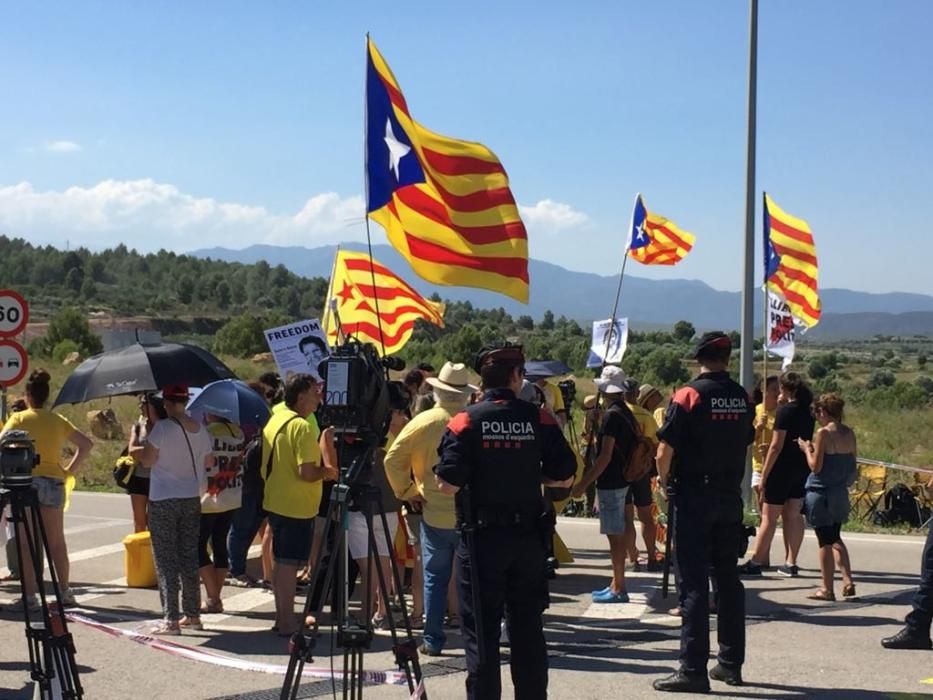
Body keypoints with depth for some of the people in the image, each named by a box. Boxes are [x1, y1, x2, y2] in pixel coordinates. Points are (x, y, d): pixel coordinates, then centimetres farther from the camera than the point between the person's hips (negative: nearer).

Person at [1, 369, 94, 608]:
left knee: (27, 542, 1)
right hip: (53, 481, 3)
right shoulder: (58, 421, 7)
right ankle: (65, 591, 17)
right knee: (56, 541, 12)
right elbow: (86, 444, 6)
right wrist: (71, 468, 8)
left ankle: (30, 595, -2)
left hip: (26, 481, -3)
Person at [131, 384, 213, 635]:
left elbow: (147, 459, -12)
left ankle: (171, 619, -3)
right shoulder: (200, 429, 2)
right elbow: (209, 462, 10)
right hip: (192, 500, 5)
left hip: (163, 501, -5)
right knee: (189, 558, 15)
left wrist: (136, 450, 8)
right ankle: (193, 614, 19)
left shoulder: (162, 428, -16)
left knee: (166, 560, 0)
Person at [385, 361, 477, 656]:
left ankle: (433, 640, 11)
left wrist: (407, 492, 3)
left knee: (435, 578, 10)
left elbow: (393, 459, -6)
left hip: (434, 513, 0)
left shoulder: (424, 422, -5)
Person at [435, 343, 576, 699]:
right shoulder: (539, 420, -2)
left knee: (481, 630, 5)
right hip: (528, 536, 3)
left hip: (481, 536, -2)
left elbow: (447, 484, -13)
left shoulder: (466, 421, -9)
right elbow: (564, 477, 1)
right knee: (527, 628, 14)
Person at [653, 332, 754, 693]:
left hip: (694, 498, -5)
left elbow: (665, 450, -13)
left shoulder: (688, 395, -11)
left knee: (693, 582, -4)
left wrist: (664, 479, 4)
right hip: (731, 497, 5)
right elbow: (746, 442, 13)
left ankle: (693, 669, -6)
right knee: (728, 578, 13)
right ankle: (731, 663, 19)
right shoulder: (741, 398, 5)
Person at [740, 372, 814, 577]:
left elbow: (776, 446, -16)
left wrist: (764, 475, -13)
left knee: (769, 517, -3)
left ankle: (755, 562, 1)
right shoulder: (807, 413, 8)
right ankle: (790, 563, 8)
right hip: (803, 468, 7)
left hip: (782, 468, -7)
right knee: (794, 515, 9)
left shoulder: (785, 410, -13)